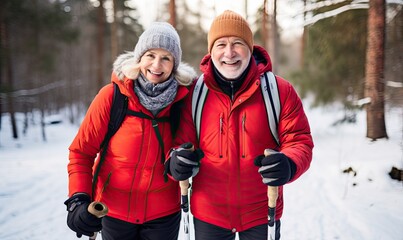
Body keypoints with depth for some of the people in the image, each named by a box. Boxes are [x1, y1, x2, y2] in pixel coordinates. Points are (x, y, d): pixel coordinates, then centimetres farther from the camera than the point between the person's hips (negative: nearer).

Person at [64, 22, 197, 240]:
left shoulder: (183, 96, -10)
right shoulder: (112, 95, -14)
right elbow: (81, 151, -8)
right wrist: (78, 200, -18)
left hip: (163, 213, 1)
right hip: (114, 211, 0)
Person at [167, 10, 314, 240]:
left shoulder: (280, 91, -8)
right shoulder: (195, 93, -4)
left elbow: (300, 141, -7)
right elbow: (183, 143, 2)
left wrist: (289, 164, -29)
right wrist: (177, 162, -22)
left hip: (262, 213, -1)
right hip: (208, 213, 1)